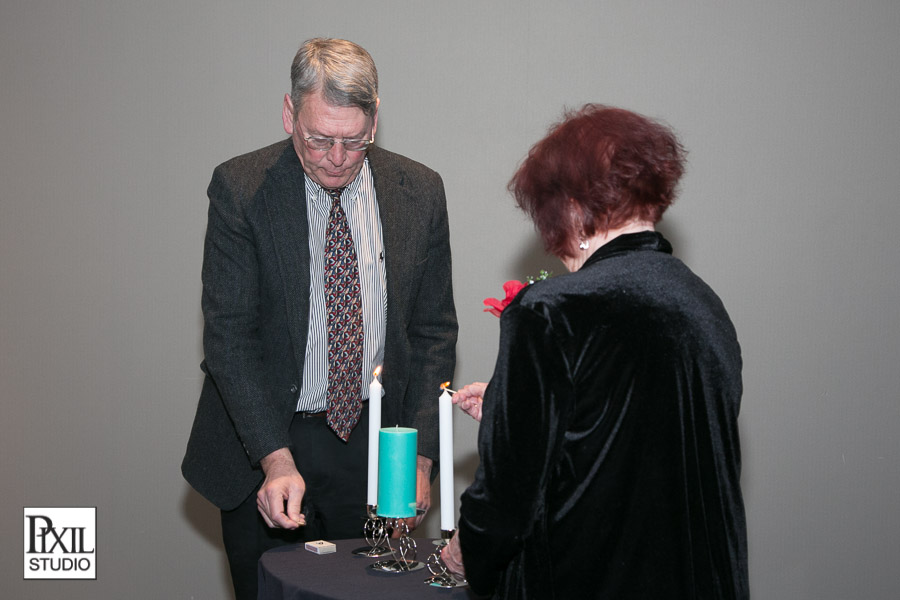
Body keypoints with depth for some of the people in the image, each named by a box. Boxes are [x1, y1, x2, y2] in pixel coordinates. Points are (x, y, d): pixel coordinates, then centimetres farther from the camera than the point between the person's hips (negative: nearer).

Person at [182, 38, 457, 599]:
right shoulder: (241, 188, -10)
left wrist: (419, 459, -5)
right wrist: (276, 460, -21)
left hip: (375, 446, 2)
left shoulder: (420, 191, -1)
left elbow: (433, 332, 4)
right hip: (265, 451, -2)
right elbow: (229, 336, -12)